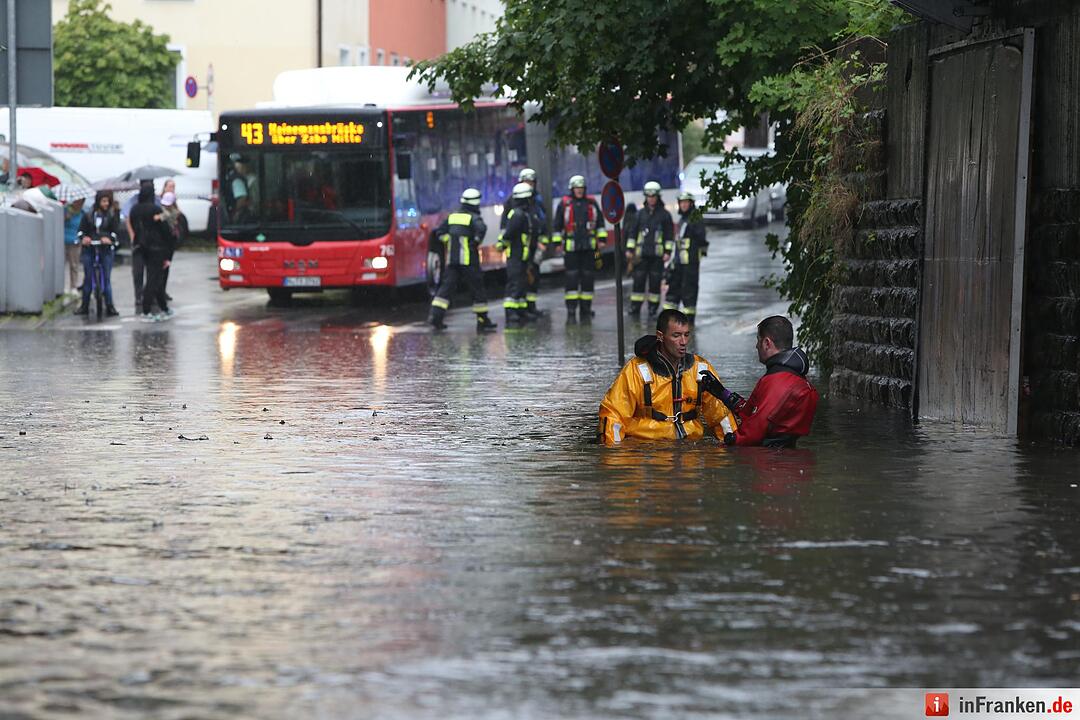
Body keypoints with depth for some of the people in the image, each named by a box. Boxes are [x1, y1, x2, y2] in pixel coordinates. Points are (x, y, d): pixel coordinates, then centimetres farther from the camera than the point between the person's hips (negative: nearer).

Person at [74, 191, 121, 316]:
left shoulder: (112, 215, 4)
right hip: (89, 249, 1)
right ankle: (84, 306, 11)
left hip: (106, 250, -1)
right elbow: (81, 229, 5)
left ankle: (110, 306, 1)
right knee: (88, 278, 4)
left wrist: (109, 238, -22)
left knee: (106, 278, -2)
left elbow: (115, 230, -2)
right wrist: (83, 238, -17)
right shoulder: (88, 215, 6)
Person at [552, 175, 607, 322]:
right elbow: (557, 225, 6)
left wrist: (602, 238, 7)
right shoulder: (564, 203, 3)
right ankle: (571, 311, -5)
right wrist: (557, 242, 2)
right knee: (572, 278, -6)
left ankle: (586, 310, 12)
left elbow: (600, 222, 14)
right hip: (571, 247, -2)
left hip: (589, 247, 2)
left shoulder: (592, 202, 9)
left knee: (588, 277, 5)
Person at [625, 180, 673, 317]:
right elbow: (632, 232, 14)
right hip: (642, 253, 2)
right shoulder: (640, 214, 11)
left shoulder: (664, 215, 4)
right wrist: (629, 249, 7)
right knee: (639, 280, 0)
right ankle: (635, 306, 4)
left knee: (655, 281, 1)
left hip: (657, 254, -2)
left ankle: (653, 306, 8)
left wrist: (667, 252, -4)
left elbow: (669, 234, 3)